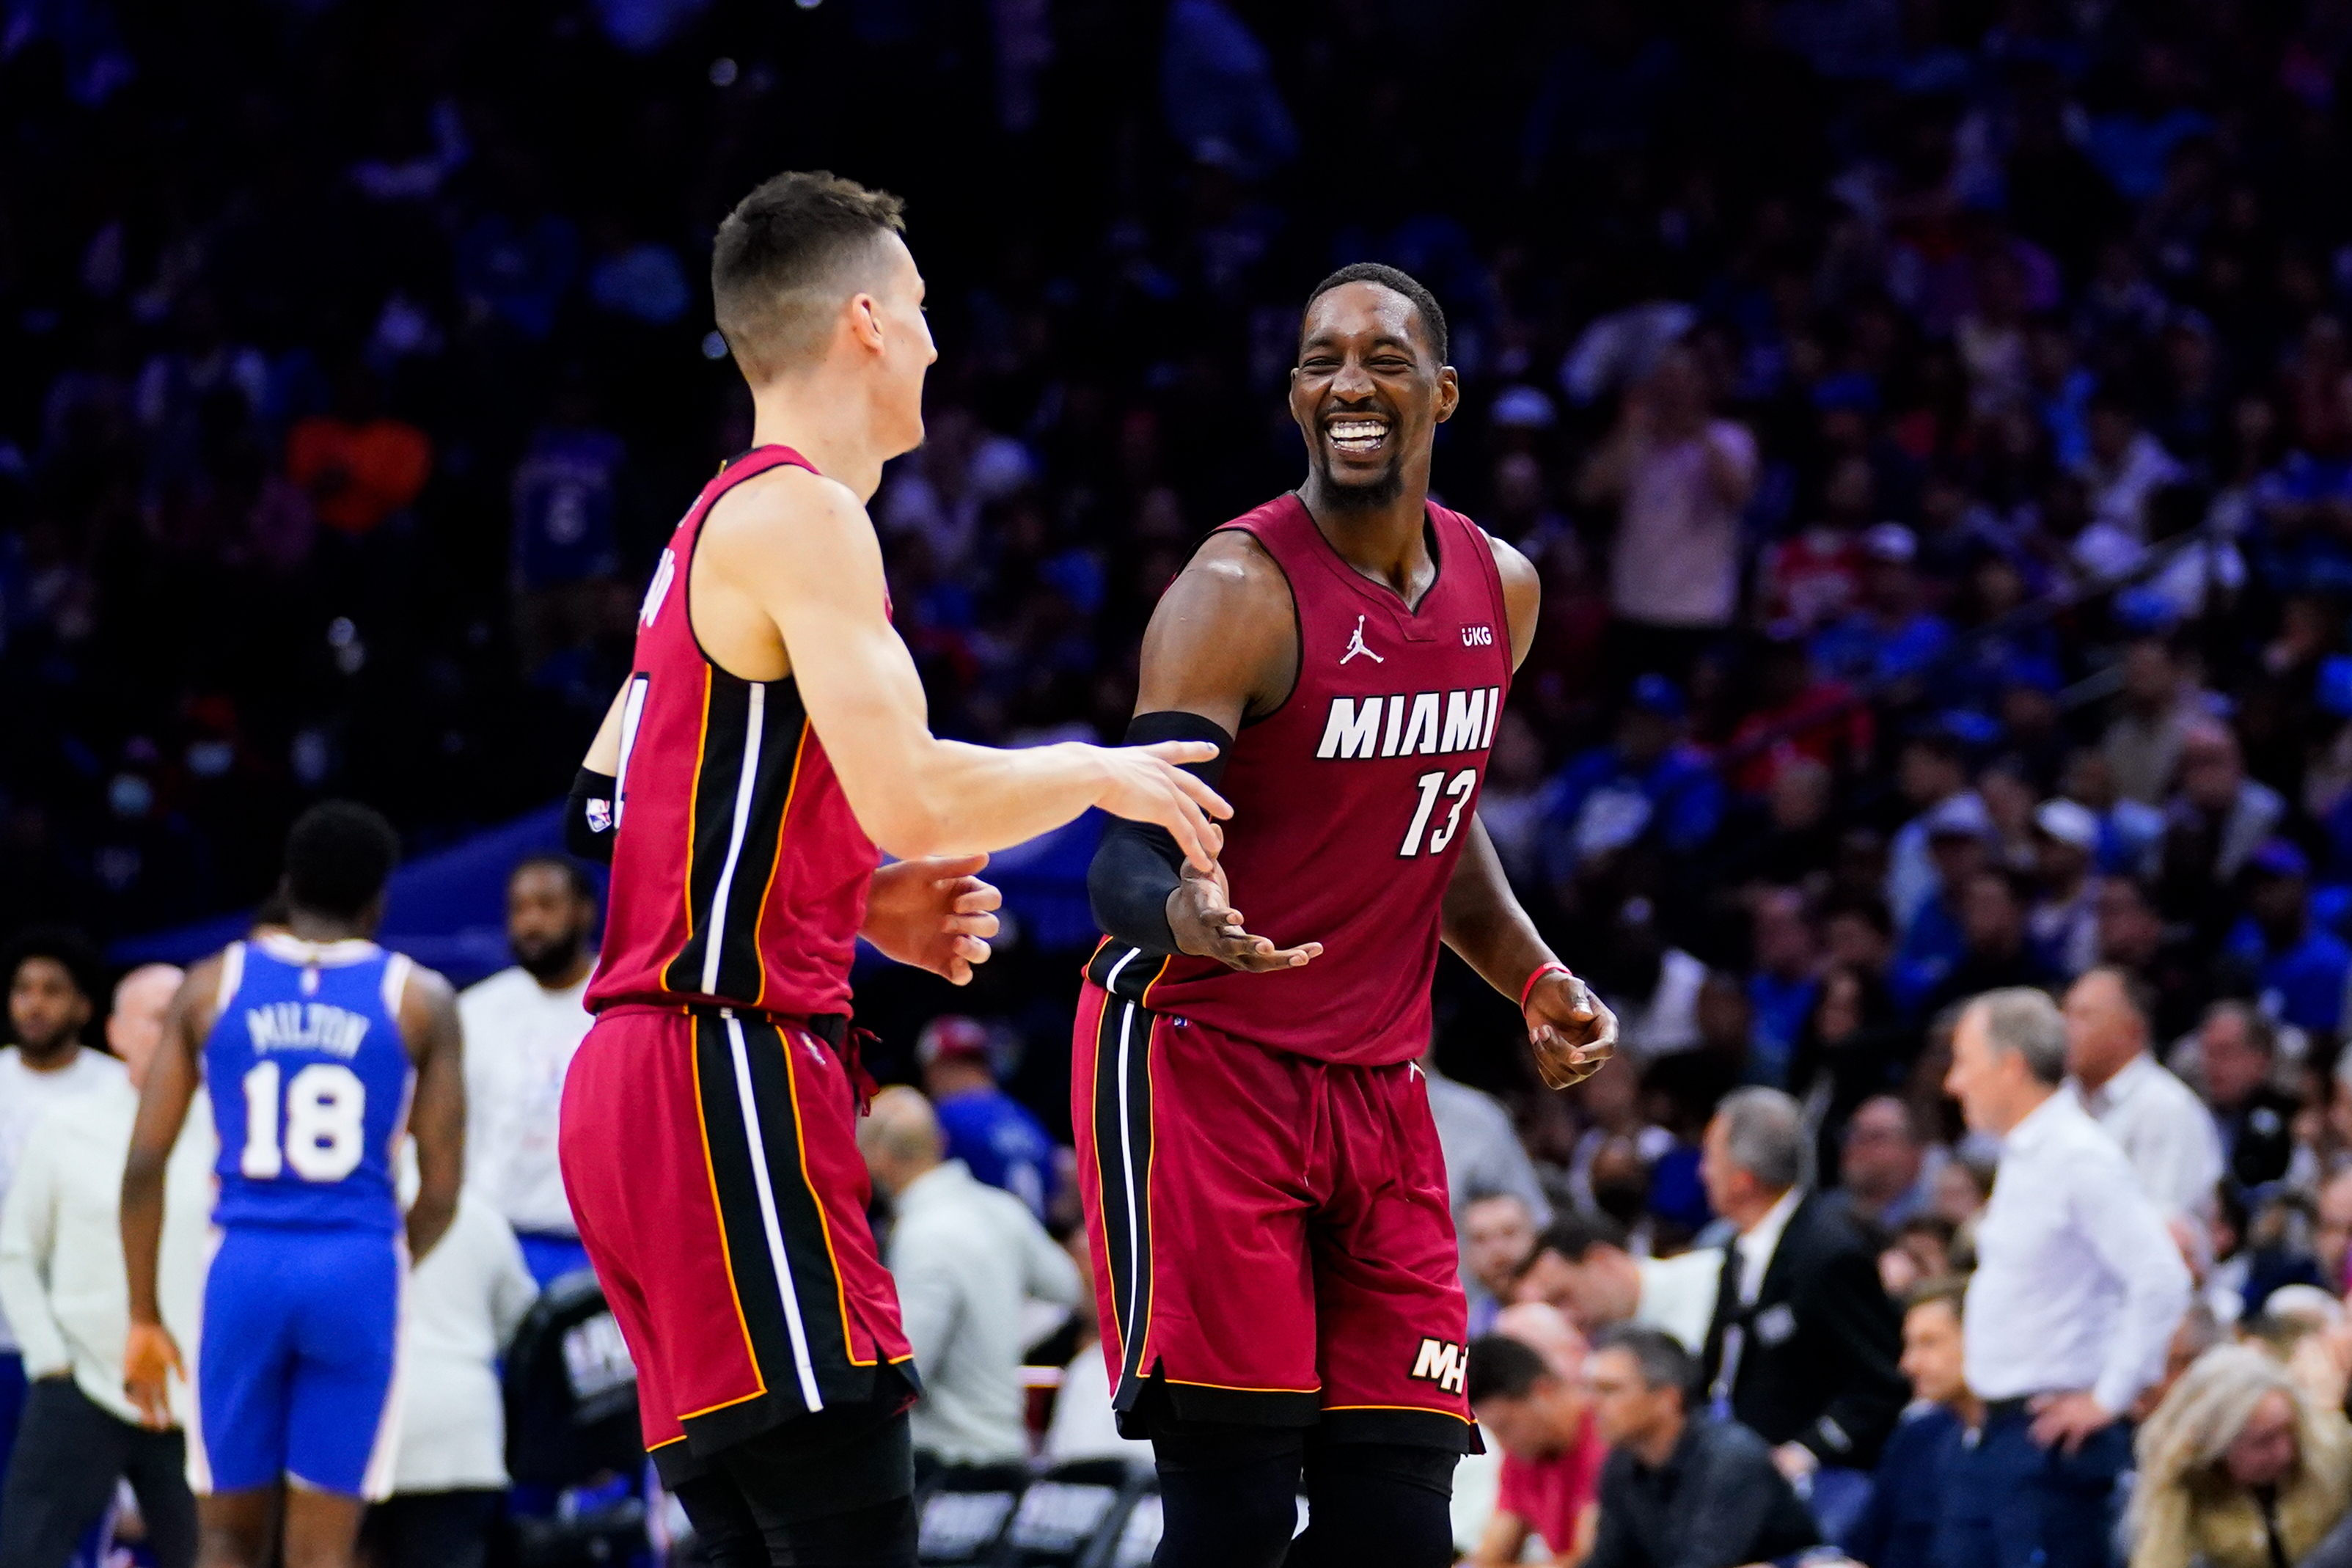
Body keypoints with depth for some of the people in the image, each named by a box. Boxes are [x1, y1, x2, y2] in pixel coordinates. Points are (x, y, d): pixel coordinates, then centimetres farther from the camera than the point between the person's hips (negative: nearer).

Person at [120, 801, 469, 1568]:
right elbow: (443, 1187, 2)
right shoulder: (420, 1000, 4)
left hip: (244, 1269, 1)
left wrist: (143, 1317, 10)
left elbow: (145, 1163, 3)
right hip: (357, 1272, -1)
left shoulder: (211, 986, 6)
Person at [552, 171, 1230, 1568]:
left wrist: (860, 904, 18)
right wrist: (1097, 775, -3)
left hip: (653, 1075, 10)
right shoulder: (803, 514, -9)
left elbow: (605, 810, 25)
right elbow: (910, 795, -21)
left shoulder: (717, 529, 21)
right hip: (729, 1079, -10)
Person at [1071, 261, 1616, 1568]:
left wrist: (1535, 977, 8)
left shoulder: (1499, 590, 7)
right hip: (1201, 1057, -7)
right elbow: (1128, 860, -23)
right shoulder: (1240, 593, -15)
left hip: (1378, 1083, 7)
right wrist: (1182, 912, -46)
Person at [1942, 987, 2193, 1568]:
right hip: (1999, 1434, 10)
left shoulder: (2081, 1160, -16)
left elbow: (2162, 1282, -23)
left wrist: (2108, 1398, -19)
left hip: (2053, 1439, -10)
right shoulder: (2021, 1157, 13)